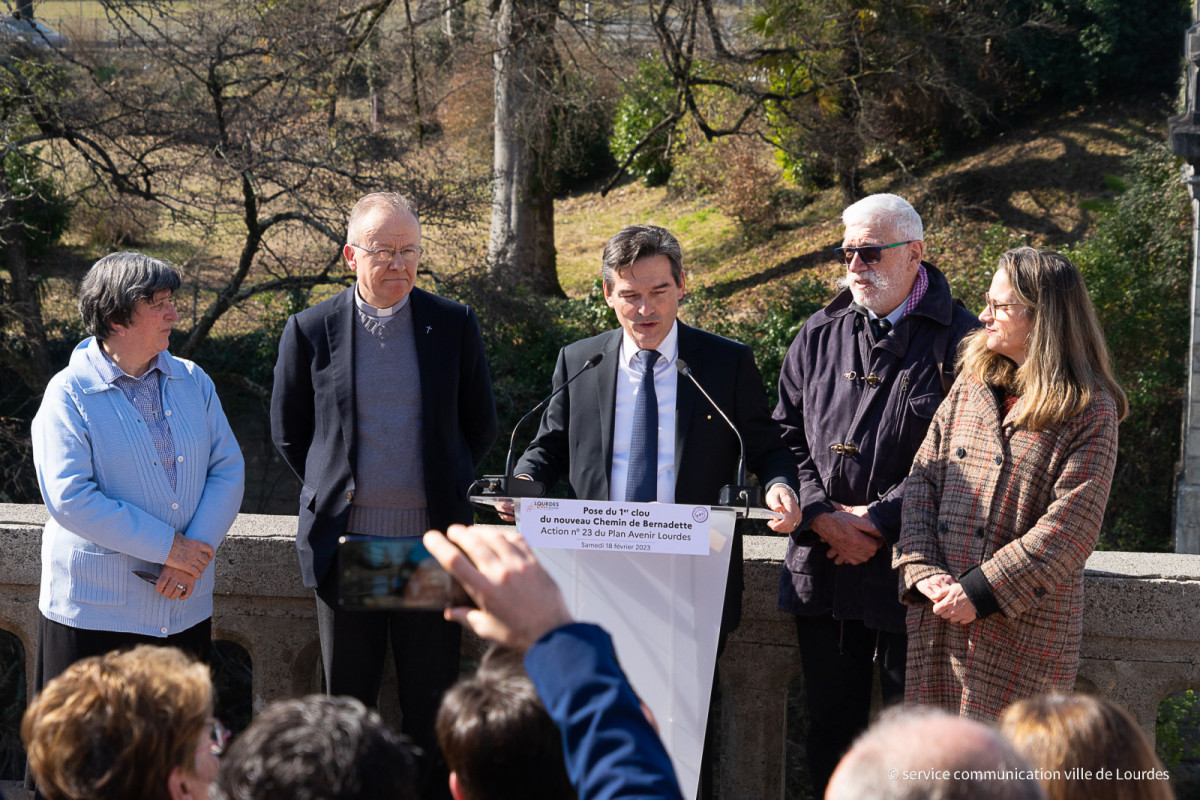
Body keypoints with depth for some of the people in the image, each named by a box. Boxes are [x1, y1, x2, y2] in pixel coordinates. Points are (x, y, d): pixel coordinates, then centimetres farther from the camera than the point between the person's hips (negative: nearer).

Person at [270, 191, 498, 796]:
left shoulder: (455, 326, 3)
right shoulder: (310, 331, 1)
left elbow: (480, 426, 13)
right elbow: (288, 432, 12)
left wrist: (440, 490, 11)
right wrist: (334, 491, 9)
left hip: (431, 542, 0)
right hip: (345, 543, 0)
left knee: (432, 704, 5)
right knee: (346, 702, 9)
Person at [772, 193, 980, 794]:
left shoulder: (958, 339, -4)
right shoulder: (819, 336, 10)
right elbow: (786, 438, 10)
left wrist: (879, 521, -13)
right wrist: (824, 517, -5)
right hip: (823, 571, 4)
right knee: (830, 727, 13)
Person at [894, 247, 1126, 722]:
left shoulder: (1090, 413, -5)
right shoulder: (971, 387, 12)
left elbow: (1070, 527, -13)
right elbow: (923, 479, 8)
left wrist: (981, 591, -17)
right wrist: (922, 571, -8)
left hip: (1023, 630, -5)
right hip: (937, 620, 5)